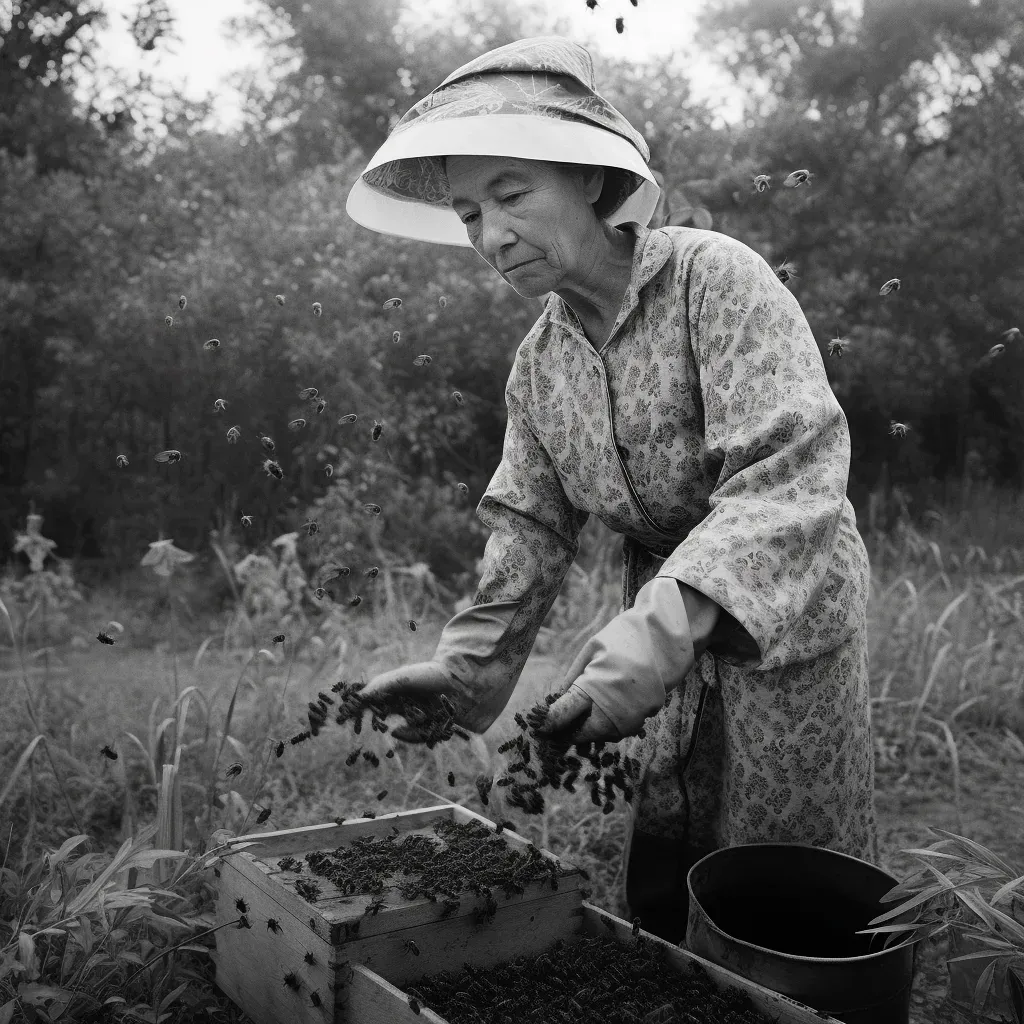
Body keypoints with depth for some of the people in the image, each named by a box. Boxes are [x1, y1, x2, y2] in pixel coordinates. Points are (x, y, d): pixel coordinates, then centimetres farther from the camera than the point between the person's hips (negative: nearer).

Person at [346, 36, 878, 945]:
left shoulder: (715, 277, -20)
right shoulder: (537, 365, 1)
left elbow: (791, 471, -30)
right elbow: (533, 527, 3)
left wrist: (672, 616, -42)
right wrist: (466, 664, -10)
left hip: (787, 618, -5)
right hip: (669, 631, 6)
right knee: (660, 899, 14)